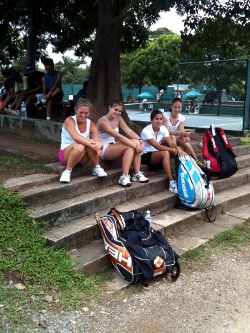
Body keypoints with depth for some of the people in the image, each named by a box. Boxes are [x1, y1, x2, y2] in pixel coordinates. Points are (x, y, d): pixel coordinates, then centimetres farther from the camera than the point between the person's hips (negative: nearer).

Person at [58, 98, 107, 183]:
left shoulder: (91, 125, -2)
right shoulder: (69, 120, -15)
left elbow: (97, 142, -16)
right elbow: (76, 137, -34)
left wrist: (98, 146, -40)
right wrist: (91, 144, -43)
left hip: (82, 157, 4)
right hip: (65, 154, -4)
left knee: (92, 144, -28)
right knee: (79, 146, -37)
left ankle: (96, 168, -9)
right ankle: (67, 171, -19)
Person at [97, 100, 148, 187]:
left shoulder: (118, 119, 7)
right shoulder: (102, 121, -18)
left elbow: (129, 131, -6)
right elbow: (119, 137, -26)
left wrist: (139, 140, -24)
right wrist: (135, 145, -30)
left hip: (114, 147, 8)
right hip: (103, 150, -8)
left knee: (136, 142, -17)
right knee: (130, 147, -28)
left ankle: (137, 174, -15)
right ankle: (124, 176, -27)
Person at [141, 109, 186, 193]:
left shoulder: (163, 128, -3)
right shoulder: (146, 131, -21)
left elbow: (171, 143, -13)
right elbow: (157, 146, -31)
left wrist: (178, 148, -36)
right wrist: (174, 150, -37)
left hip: (158, 155, 6)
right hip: (146, 155, -6)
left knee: (178, 153, -19)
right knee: (165, 153, -36)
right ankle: (172, 183, -39)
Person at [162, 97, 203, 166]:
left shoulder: (182, 118, -3)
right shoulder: (166, 116, -16)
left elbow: (182, 131, -15)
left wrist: (184, 135, -39)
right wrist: (179, 133, -38)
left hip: (176, 139, 4)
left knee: (185, 140, -26)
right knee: (172, 137, -35)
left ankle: (195, 160, -24)